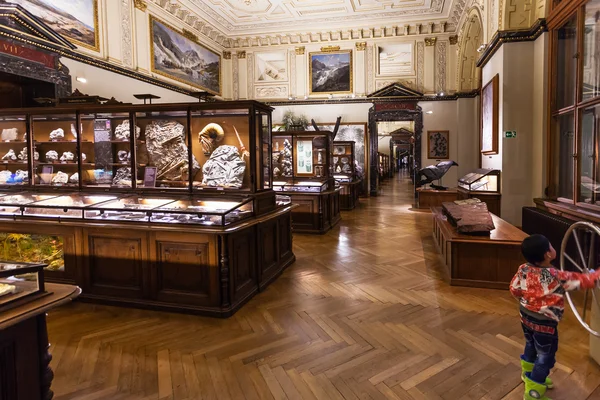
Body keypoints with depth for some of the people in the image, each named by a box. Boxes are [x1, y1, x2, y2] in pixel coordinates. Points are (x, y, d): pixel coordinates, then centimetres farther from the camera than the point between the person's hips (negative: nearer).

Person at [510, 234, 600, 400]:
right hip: (545, 323, -6)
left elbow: (514, 289, -1)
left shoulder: (523, 269, -13)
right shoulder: (556, 277, -29)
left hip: (526, 316, 6)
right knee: (545, 356, 11)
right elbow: (583, 281, -18)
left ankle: (529, 375, 50)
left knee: (531, 347, 28)